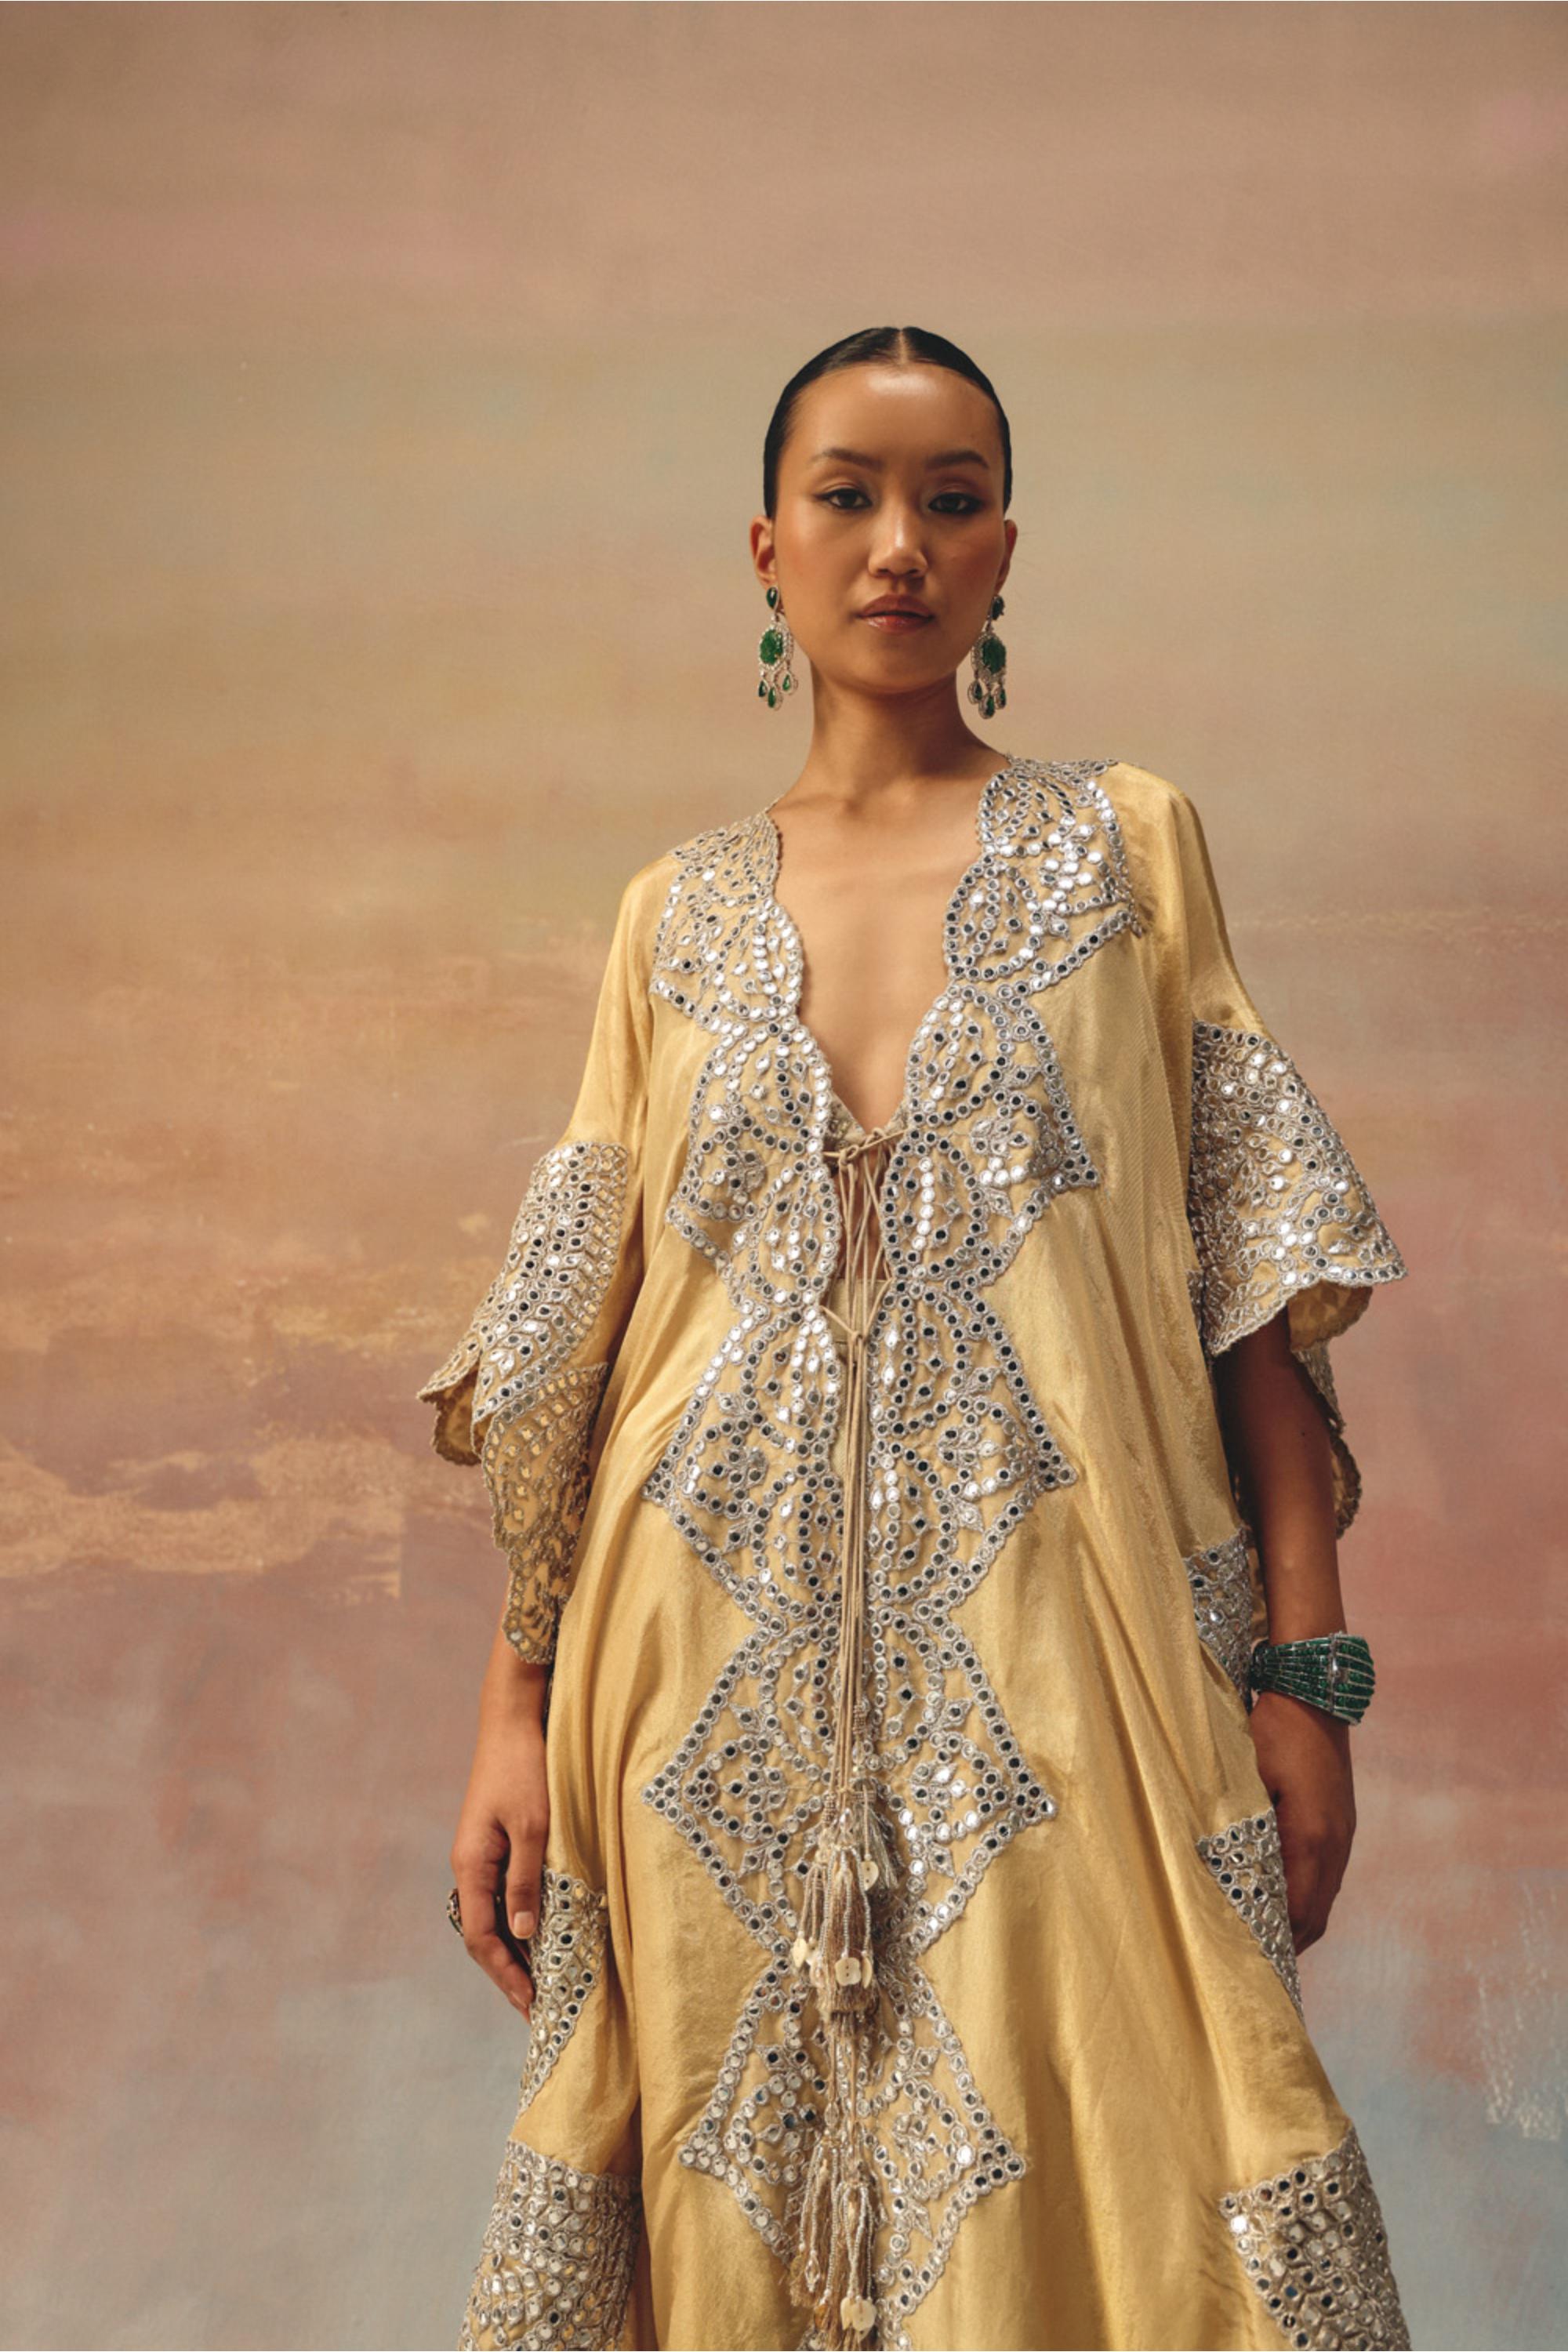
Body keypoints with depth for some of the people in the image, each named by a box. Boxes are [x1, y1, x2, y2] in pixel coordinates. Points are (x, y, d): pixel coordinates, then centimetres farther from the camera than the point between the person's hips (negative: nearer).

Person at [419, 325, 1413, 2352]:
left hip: (1045, 1656, -1)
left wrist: (1306, 1667, -6)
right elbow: (575, 1330, 9)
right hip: (726, 1687, 2)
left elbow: (1241, 1273, 2)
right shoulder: (680, 912, 11)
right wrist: (515, 1705, 2)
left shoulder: (1126, 846, 7)